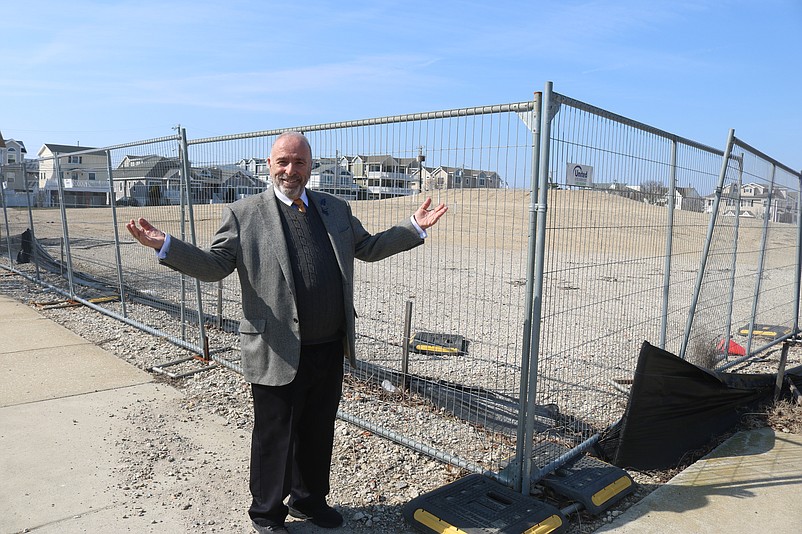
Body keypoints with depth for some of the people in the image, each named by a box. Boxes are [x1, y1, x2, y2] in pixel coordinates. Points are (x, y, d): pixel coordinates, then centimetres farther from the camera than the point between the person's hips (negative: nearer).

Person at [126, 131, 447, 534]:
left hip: (330, 351, 5)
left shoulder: (335, 209, 10)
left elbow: (369, 247, 17)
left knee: (318, 433, 20)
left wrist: (415, 227, 10)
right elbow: (215, 266, -6)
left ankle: (309, 499, 44)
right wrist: (164, 245, -21)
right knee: (273, 437, 12)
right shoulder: (243, 214, -3)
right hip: (278, 354, -4)